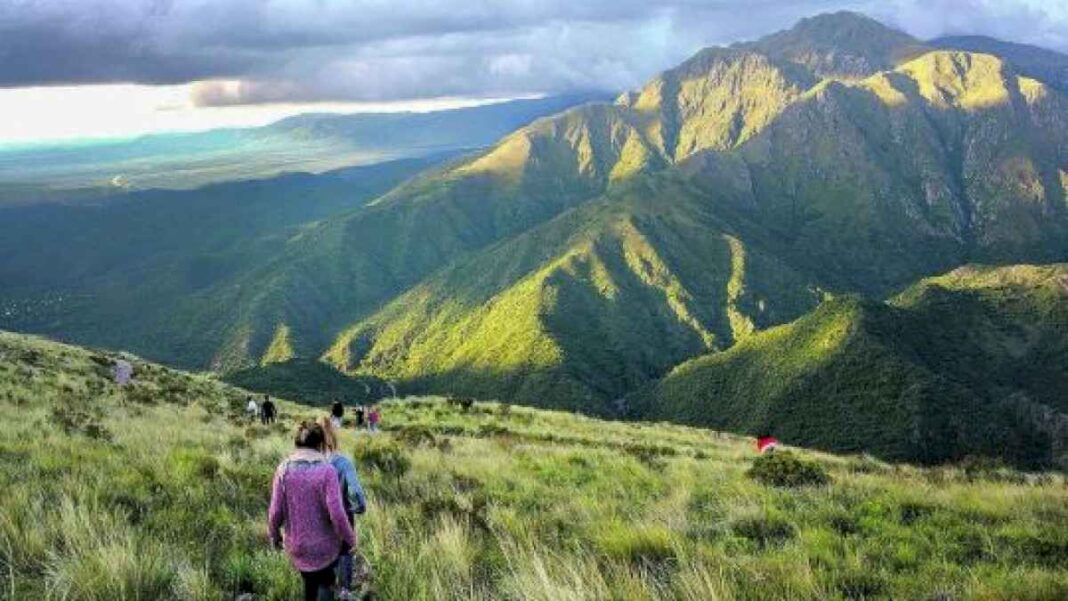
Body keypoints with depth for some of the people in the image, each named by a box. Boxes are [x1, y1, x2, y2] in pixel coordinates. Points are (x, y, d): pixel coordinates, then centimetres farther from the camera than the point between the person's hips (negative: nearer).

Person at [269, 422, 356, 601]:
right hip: (324, 545, -3)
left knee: (310, 581, 27)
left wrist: (274, 535, 10)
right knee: (325, 585, 23)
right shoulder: (327, 470, -20)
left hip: (296, 544, 3)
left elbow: (276, 511, -9)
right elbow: (336, 512, -22)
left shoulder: (283, 469, -11)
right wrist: (349, 538, -7)